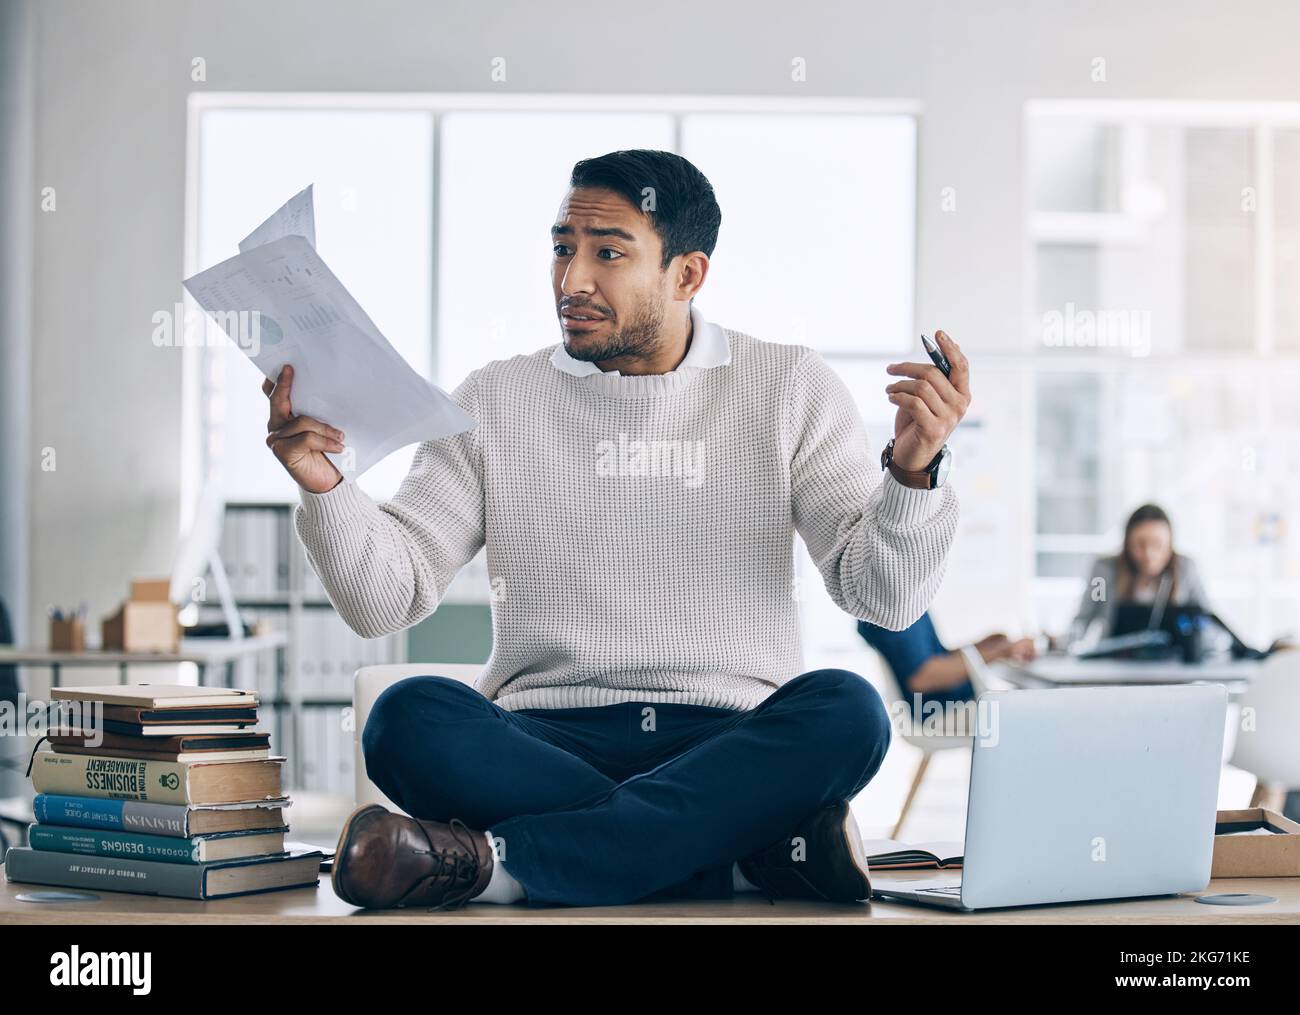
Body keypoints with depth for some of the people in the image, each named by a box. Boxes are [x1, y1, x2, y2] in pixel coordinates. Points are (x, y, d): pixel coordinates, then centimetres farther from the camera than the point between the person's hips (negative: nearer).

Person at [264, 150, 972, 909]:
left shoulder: (792, 388, 8)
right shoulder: (496, 401, 10)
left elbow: (885, 598, 1)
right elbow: (387, 600, 4)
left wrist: (912, 470, -17)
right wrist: (326, 487, -13)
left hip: (733, 747, 0)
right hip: (549, 743, 0)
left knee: (844, 710, -32)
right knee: (410, 718, -29)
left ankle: (496, 860, -32)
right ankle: (752, 853, -29)